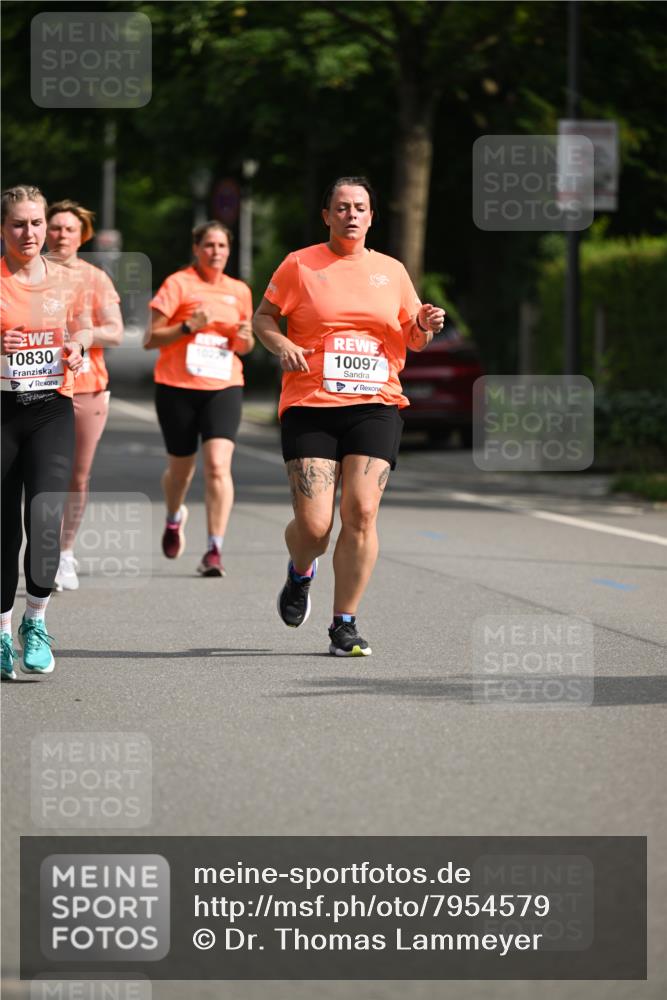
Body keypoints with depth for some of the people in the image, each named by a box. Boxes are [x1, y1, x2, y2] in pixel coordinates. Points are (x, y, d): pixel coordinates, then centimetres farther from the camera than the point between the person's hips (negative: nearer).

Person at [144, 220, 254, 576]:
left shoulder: (239, 291, 10)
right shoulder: (178, 284, -3)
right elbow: (149, 339, -5)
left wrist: (245, 338, 0)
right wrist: (188, 326, -17)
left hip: (224, 387, 2)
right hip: (178, 387, -2)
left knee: (218, 465, -16)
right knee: (180, 466, 11)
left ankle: (214, 549, -17)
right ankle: (174, 517, 45)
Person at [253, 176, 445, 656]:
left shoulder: (392, 271, 13)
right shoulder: (300, 265, 5)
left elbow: (412, 338, 21)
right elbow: (263, 316, 11)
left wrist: (424, 327, -2)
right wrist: (281, 345, -9)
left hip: (376, 406, 2)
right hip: (310, 407, -2)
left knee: (362, 513, -13)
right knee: (313, 524, -9)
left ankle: (345, 623, -1)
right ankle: (301, 573, 29)